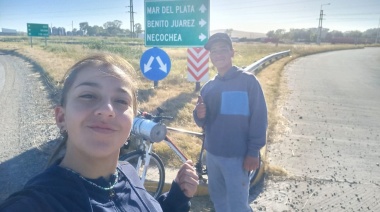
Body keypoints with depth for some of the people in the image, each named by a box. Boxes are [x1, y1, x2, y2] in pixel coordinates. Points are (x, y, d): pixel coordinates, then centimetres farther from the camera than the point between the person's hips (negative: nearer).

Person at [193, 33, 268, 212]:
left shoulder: (248, 81, -8)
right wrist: (199, 115, -11)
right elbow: (202, 122, 12)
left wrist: (253, 152, -13)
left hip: (236, 156, -6)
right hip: (212, 154, 6)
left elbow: (259, 118, -10)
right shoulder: (208, 87, 8)